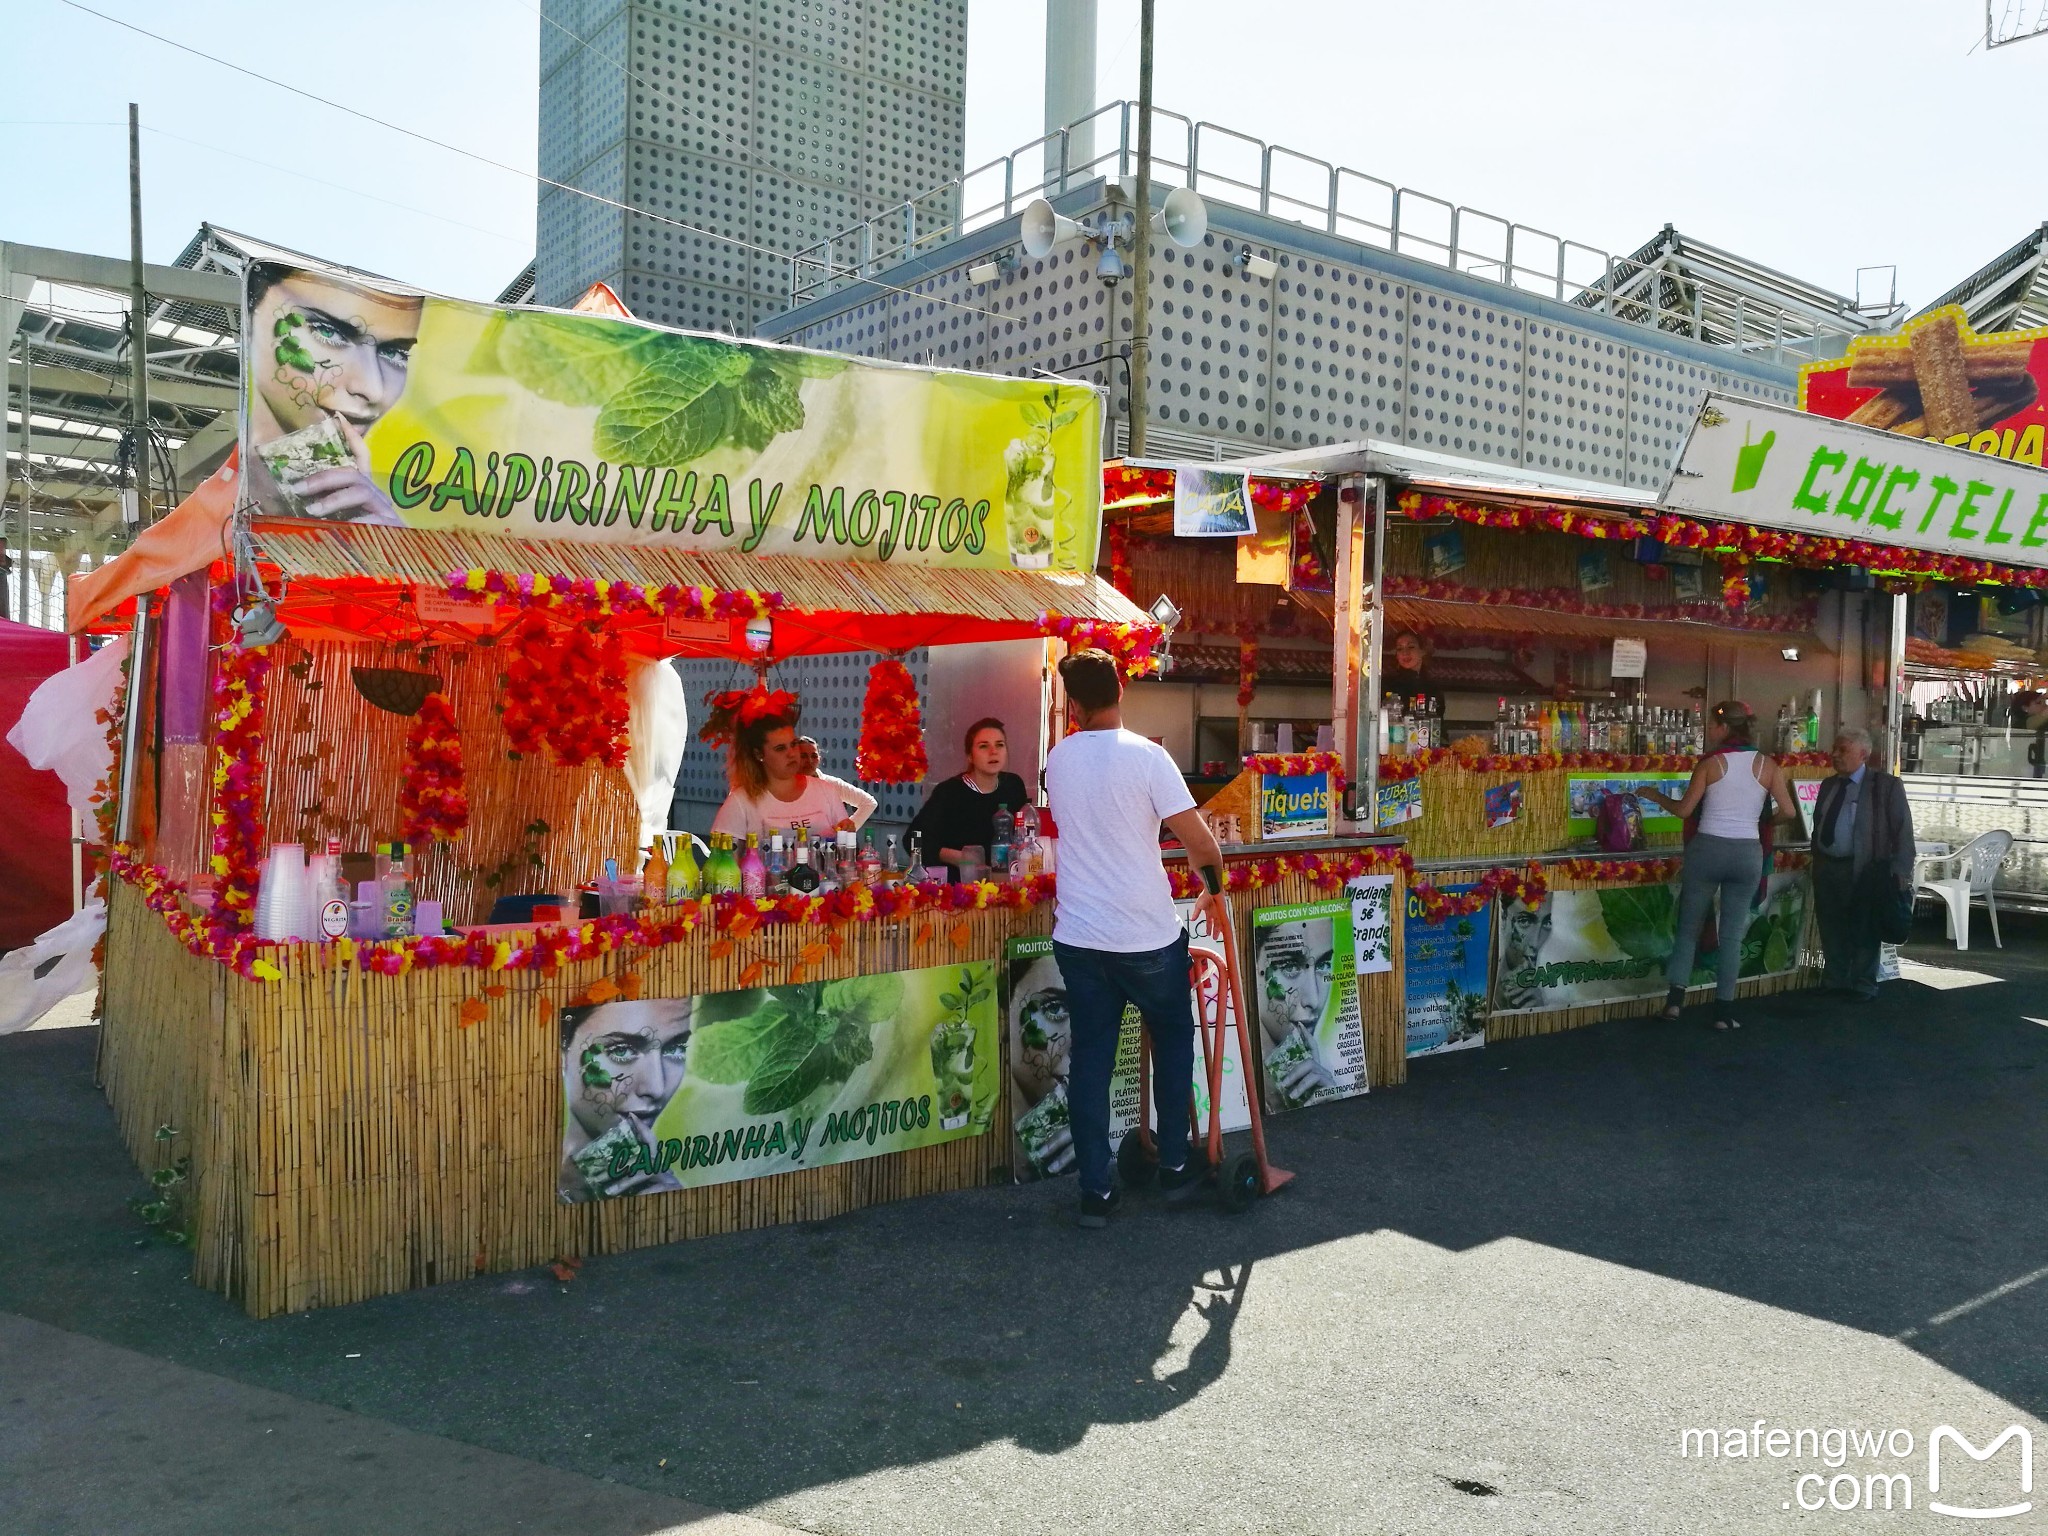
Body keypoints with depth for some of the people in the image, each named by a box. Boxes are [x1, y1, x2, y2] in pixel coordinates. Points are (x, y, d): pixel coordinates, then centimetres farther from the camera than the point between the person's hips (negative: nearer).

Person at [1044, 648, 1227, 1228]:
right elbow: (1200, 842, -14)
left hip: (1078, 936, 3)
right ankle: (1175, 1166, 27)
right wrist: (1213, 891, 3)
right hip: (1149, 938, -3)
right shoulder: (1145, 755, -13)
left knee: (1090, 1056, 9)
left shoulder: (1057, 760, 2)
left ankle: (1095, 1191, 12)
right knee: (1173, 1037, 19)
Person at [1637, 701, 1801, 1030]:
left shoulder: (1710, 763, -5)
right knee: (1732, 932, 8)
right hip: (1748, 854, 2)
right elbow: (1789, 812, 0)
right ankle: (1723, 1010, 9)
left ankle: (1674, 999, 6)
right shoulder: (1767, 765, 0)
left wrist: (1655, 795, 11)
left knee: (1689, 925, 11)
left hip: (1707, 848, -1)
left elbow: (1684, 810, -5)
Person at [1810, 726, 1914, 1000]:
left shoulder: (1887, 785, -6)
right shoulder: (1828, 785, 11)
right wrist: (1816, 864, 14)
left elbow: (1903, 831, -9)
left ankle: (1862, 986, 18)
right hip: (1826, 868, 6)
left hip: (1863, 871, -5)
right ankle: (1835, 980, 27)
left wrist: (1899, 872, -15)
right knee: (1831, 929, 13)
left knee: (1862, 929, 5)